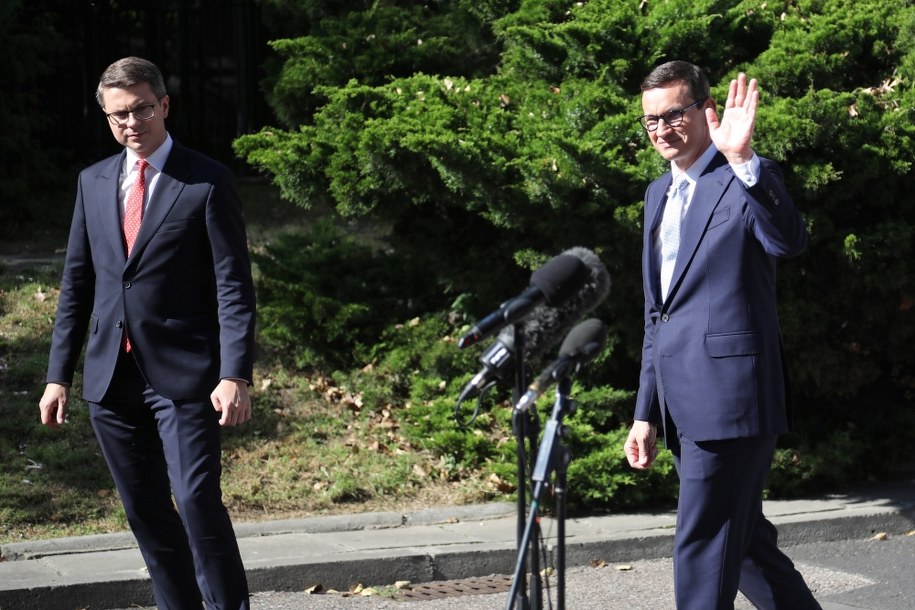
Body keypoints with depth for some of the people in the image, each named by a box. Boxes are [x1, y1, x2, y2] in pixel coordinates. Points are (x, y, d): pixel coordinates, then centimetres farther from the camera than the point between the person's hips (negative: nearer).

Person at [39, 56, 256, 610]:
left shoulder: (208, 182, -4)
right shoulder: (93, 182, 12)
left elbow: (233, 287, -8)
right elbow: (77, 283, 15)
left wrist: (236, 375, -18)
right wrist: (59, 376, 10)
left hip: (182, 376, -5)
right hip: (111, 377, 5)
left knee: (198, 500, -13)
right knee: (145, 511, 10)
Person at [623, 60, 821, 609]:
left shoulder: (748, 179, -5)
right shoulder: (660, 193, 18)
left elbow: (790, 241, -27)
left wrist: (741, 158, -37)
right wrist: (646, 414, 20)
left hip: (730, 396, -8)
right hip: (682, 407, 8)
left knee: (703, 553, -7)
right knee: (743, 542, 16)